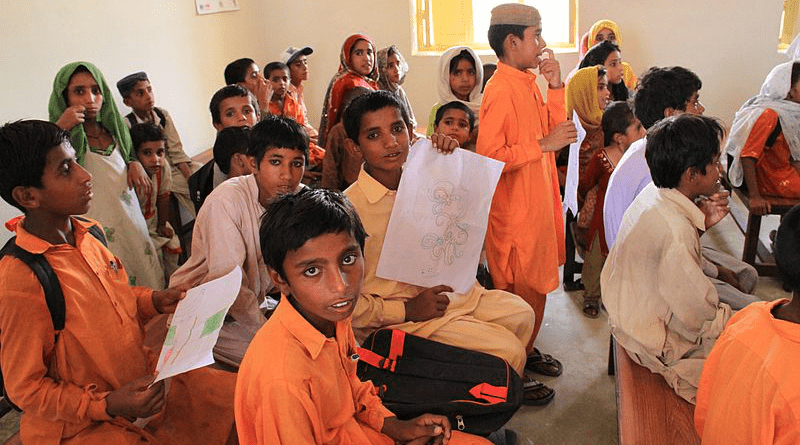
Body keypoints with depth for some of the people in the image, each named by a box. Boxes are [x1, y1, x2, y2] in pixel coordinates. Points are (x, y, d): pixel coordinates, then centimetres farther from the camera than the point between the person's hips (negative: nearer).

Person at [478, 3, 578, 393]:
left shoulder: (528, 83, 10)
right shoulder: (501, 90, -19)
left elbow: (554, 131, 13)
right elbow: (489, 156, -26)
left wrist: (555, 86, 2)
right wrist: (543, 144, -23)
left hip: (536, 203, 9)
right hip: (513, 211, -9)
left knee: (536, 285, 19)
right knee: (520, 293, 3)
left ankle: (526, 351, 36)